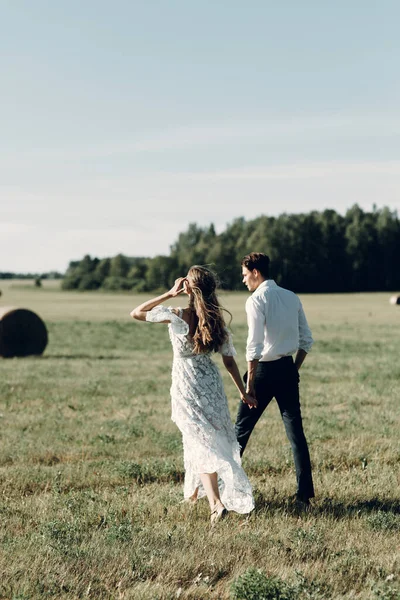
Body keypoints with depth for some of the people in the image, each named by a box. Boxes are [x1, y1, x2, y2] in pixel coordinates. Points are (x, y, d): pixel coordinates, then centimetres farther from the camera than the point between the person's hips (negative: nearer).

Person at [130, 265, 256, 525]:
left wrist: (169, 294, -4)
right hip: (211, 382, 5)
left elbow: (136, 313, -5)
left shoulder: (177, 316, -15)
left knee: (201, 443, -2)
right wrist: (243, 393, 10)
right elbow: (229, 360, 1)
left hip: (186, 386, -4)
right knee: (213, 434, 20)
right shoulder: (217, 320, -2)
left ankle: (217, 502, -15)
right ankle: (195, 491, 36)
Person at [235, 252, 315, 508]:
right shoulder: (292, 297, 9)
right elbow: (307, 340, 11)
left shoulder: (256, 300, -10)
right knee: (295, 431, 4)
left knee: (243, 428, 9)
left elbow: (255, 345, -17)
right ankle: (304, 495, 0)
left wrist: (250, 381, -12)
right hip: (288, 369, 5)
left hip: (265, 370, -5)